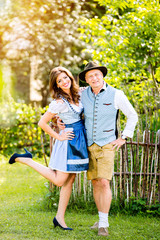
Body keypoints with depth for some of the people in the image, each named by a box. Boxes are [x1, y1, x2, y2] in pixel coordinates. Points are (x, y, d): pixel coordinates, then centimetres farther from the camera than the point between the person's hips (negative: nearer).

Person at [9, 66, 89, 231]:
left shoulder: (77, 95, 5)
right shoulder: (59, 102, -16)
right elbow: (42, 123, -13)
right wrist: (58, 136, -9)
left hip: (80, 141, 7)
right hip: (69, 141, -7)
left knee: (69, 181, 8)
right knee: (58, 180, -5)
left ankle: (60, 217, 14)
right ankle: (25, 159, 6)